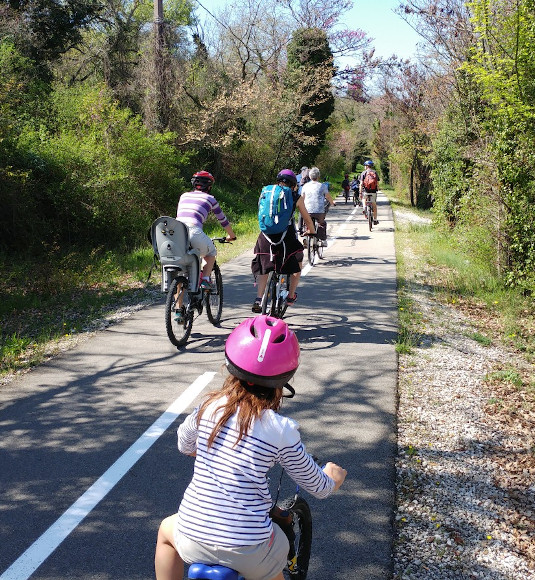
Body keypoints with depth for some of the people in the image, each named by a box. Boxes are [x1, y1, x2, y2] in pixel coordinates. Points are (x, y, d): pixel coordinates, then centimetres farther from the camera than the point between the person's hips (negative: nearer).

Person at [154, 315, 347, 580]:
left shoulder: (209, 407, -4)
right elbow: (318, 486, 1)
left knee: (167, 530, 35)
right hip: (250, 550, -1)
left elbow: (185, 445, 17)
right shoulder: (282, 430, -12)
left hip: (193, 538, 2)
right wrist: (333, 477, 25)